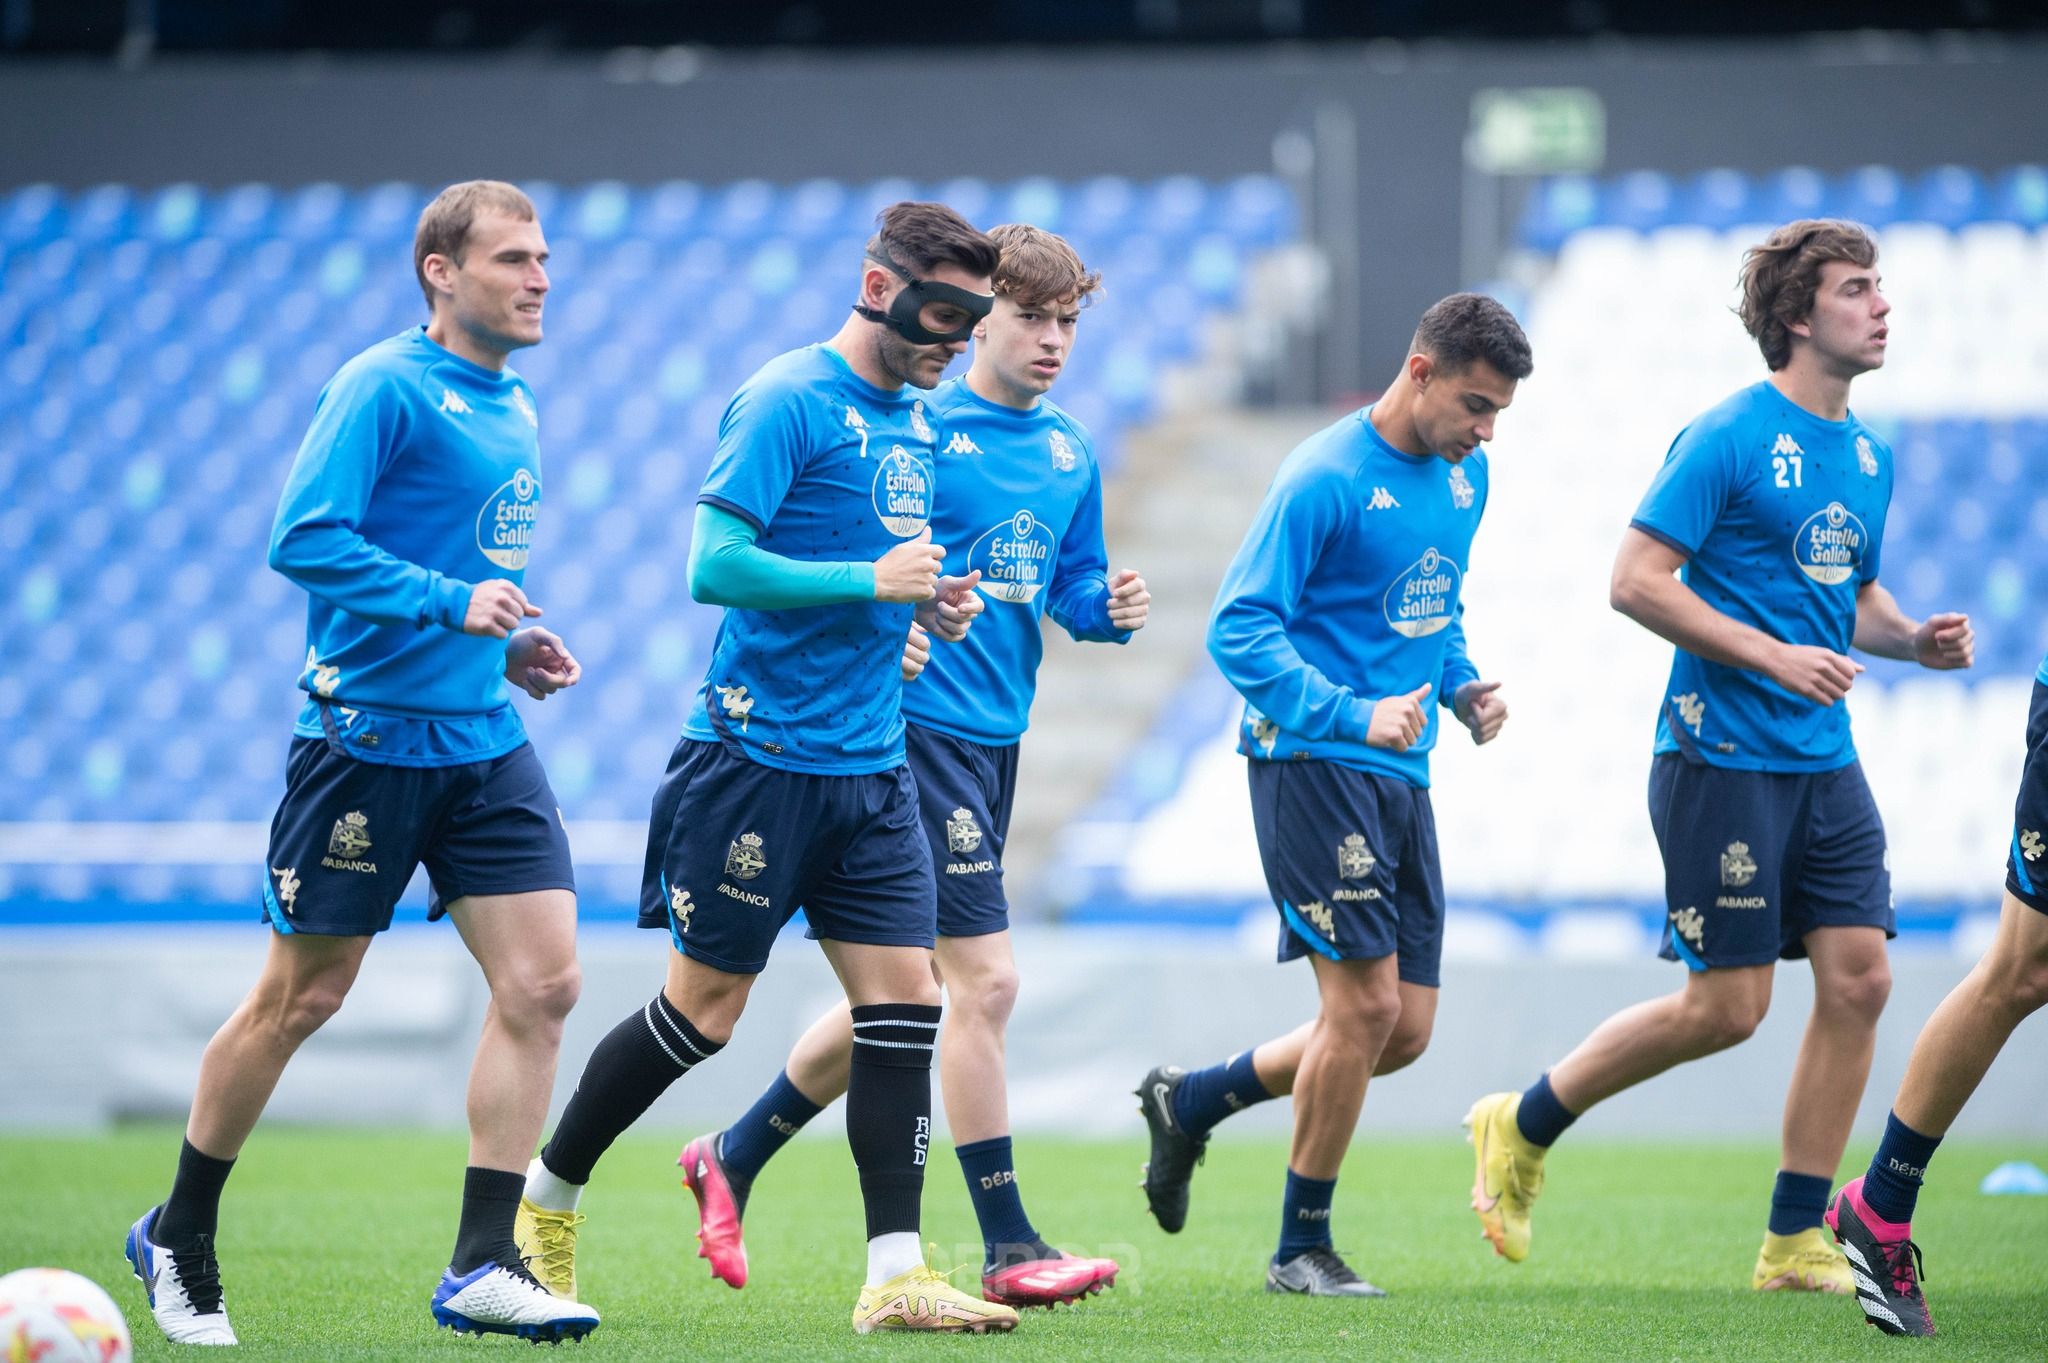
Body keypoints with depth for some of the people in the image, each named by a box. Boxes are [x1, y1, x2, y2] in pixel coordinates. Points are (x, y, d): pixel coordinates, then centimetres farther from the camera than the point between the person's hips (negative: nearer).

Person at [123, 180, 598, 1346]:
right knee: (300, 1000, 2)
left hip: (485, 745, 7)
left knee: (542, 984, -6)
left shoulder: (514, 409, 14)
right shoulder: (385, 388, -12)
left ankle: (483, 1267, -3)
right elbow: (305, 541, -20)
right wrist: (450, 604, -24)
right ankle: (179, 1239, 20)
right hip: (368, 736, -7)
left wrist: (511, 645, 10)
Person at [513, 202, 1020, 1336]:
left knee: (905, 998, -3)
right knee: (705, 1009, 1)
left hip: (870, 769, 8)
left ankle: (895, 1276, -2)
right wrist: (871, 579, -22)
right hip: (761, 760, -7)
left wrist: (928, 607, 7)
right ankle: (545, 1199, 20)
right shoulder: (787, 402, -12)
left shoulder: (913, 422, 14)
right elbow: (714, 565, -19)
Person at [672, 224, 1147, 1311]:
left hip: (996, 739, 8)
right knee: (984, 978, -12)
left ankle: (733, 1159, 29)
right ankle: (1008, 1251, -8)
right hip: (916, 724, -8)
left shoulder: (1070, 455, 13)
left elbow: (1071, 595, 20)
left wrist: (1110, 607, -1)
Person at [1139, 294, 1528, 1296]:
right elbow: (1239, 630, -16)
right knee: (1366, 1003, -11)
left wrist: (1462, 687, 6)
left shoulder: (1463, 478, 12)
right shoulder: (1324, 479, -13)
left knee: (1404, 1032, 5)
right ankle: (1302, 1248, 4)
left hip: (1402, 775, 8)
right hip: (1312, 763, -8)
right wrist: (1354, 714, -26)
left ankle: (1190, 1100, 25)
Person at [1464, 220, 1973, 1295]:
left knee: (1857, 978, -2)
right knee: (1727, 1005, -6)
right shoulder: (1730, 437, -11)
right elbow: (1637, 580, -15)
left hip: (1826, 764, 7)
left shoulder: (1868, 454, 13)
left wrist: (1911, 637, 4)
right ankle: (1523, 1128, 14)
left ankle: (1796, 1241, 7)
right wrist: (1773, 656, -21)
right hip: (1723, 756, -7)